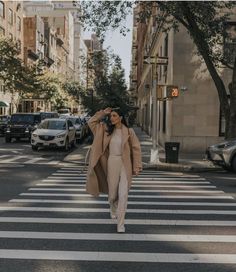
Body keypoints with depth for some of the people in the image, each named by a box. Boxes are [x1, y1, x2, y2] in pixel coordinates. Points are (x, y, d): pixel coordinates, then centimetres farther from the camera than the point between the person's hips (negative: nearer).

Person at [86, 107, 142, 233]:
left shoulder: (129, 131, -5)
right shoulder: (107, 129, 4)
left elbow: (136, 149, -2)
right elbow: (92, 122, 9)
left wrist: (136, 167, -5)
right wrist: (103, 113, 2)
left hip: (125, 164, -2)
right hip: (112, 163, 3)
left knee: (123, 195, -7)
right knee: (112, 192, 14)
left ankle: (120, 223, 1)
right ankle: (113, 208, 48)